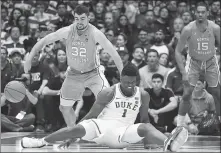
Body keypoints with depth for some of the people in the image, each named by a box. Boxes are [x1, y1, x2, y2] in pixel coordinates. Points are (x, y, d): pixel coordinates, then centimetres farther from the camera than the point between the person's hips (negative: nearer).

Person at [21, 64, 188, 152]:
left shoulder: (143, 95, 2)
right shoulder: (108, 93, -6)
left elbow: (145, 119, 15)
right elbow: (91, 115, -1)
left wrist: (148, 139, 0)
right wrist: (71, 138, -3)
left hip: (123, 132, 1)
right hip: (102, 126, -1)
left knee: (145, 128, -30)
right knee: (78, 129, -30)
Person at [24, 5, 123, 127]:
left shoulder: (95, 33, -22)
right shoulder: (67, 31, -16)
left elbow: (113, 53, -20)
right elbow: (43, 41, -6)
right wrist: (29, 59, -9)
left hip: (92, 73, -3)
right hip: (74, 74, 3)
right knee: (64, 107, 9)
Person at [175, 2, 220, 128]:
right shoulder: (189, 29, -22)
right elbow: (178, 51, -15)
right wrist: (183, 72, -20)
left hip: (211, 63, 1)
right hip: (194, 63, -1)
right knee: (187, 94, -8)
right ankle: (179, 126, 2)